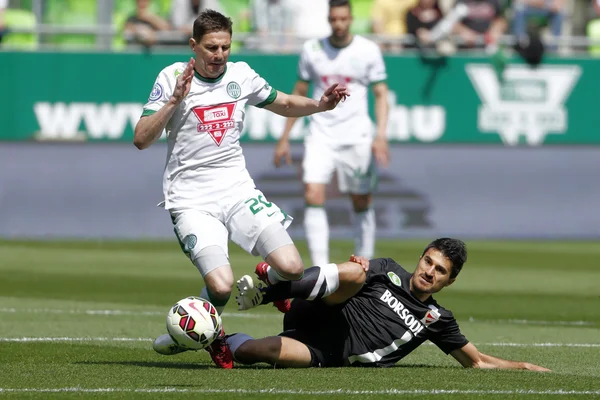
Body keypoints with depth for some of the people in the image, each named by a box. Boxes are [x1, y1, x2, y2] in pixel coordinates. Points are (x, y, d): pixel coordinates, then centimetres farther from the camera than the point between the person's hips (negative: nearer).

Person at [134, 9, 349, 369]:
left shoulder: (241, 75, 6)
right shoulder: (173, 78, -5)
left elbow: (285, 104, 22)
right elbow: (141, 140, -10)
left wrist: (319, 105, 2)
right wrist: (175, 100, -21)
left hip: (238, 190, 4)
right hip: (191, 200, -4)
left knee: (291, 268, -14)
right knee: (221, 287, -24)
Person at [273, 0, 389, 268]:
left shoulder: (368, 50, -1)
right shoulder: (312, 50, 5)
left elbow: (381, 94, 1)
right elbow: (299, 93, 14)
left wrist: (380, 135, -13)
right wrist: (284, 137, 13)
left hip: (357, 137, -1)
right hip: (320, 135, 1)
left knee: (362, 204, 5)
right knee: (313, 197, -16)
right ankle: (320, 269, -18)